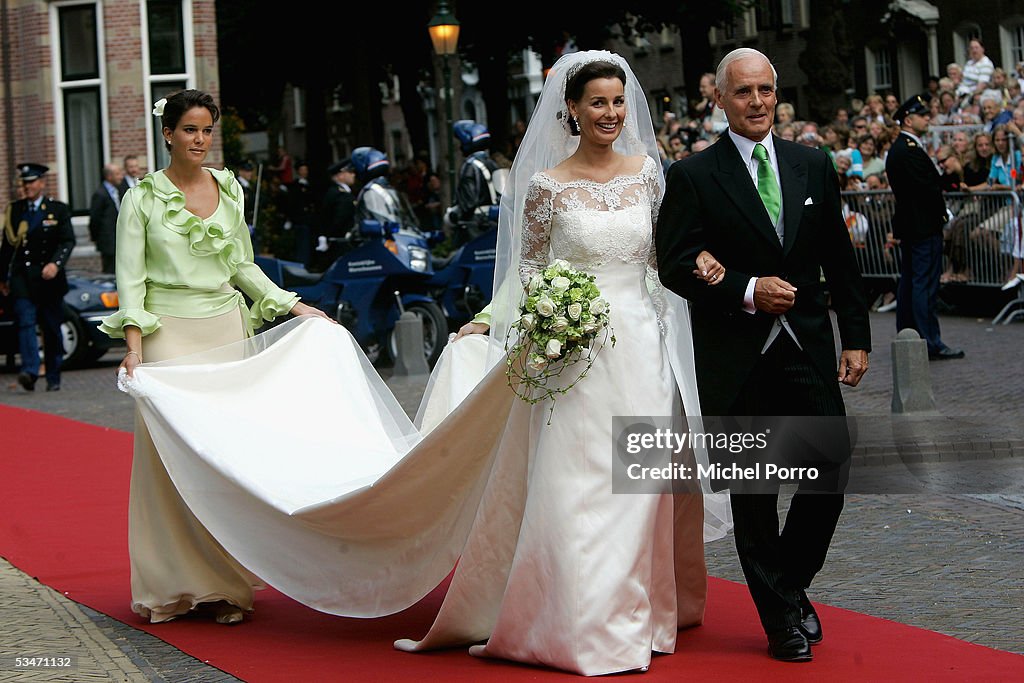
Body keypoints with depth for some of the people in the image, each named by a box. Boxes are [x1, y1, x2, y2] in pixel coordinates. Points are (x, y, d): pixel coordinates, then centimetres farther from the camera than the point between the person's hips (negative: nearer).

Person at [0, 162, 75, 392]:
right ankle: (29, 372, -25)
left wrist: (55, 264, -22)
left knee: (52, 328, 4)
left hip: (48, 278, -1)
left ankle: (53, 378, 13)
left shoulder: (58, 209, 4)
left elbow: (67, 241, -5)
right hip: (21, 277, 1)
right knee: (25, 323, -15)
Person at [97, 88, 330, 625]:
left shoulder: (230, 189, 10)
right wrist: (134, 346, -14)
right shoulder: (143, 198, -1)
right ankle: (173, 585, 2)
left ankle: (223, 584, 7)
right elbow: (130, 279, -4)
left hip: (226, 328, 4)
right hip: (169, 333, -3)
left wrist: (293, 305, 11)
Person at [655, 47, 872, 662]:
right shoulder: (693, 177, -3)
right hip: (737, 362, -3)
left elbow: (840, 259, 11)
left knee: (829, 481, -2)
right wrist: (748, 291, -19)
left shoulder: (814, 166, 9)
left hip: (809, 351, 3)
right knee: (753, 496, 5)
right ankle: (781, 617, 18)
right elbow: (676, 265, -8)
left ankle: (791, 585, 23)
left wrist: (857, 336, 7)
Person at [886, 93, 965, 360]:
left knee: (909, 282, 14)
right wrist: (944, 214, -6)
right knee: (925, 284, -9)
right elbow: (929, 188, -20)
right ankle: (931, 344, -8)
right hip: (925, 226, -11)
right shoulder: (911, 151, -18)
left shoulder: (898, 149, 15)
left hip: (908, 227, 11)